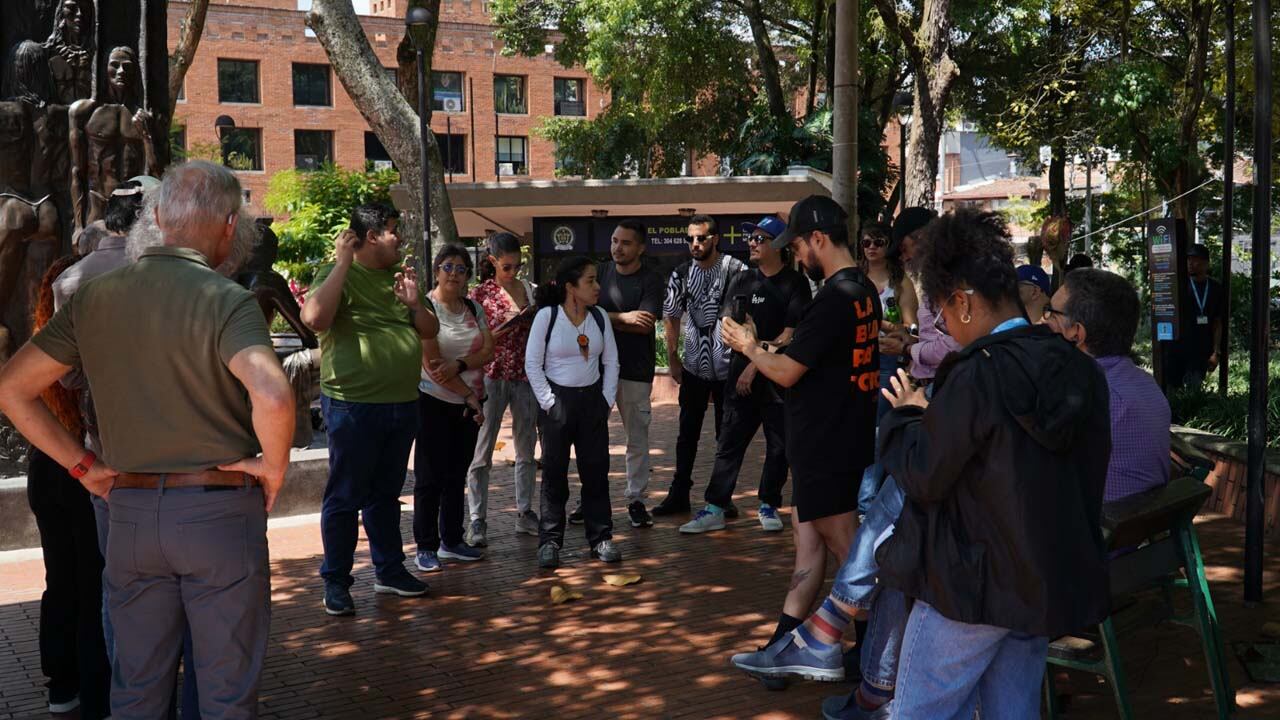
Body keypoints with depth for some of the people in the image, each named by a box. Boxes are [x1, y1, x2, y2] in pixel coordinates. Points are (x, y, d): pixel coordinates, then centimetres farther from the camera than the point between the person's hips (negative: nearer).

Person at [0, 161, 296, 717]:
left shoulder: (94, 297, 3)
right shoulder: (226, 300, -14)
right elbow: (272, 396, -31)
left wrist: (81, 464, 8)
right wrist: (275, 465, -13)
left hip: (130, 511, 5)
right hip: (218, 510, -4)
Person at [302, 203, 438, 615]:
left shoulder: (399, 276, 13)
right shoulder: (337, 275, -8)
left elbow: (430, 331, 14)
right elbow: (315, 319, -27)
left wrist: (414, 303, -6)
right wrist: (343, 262, -23)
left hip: (402, 406, 7)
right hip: (353, 407, -7)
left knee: (386, 494, 16)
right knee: (345, 497, 1)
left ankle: (389, 571, 27)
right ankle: (336, 582, 12)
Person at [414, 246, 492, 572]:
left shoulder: (474, 308, 9)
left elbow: (488, 350, -1)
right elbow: (432, 363, -14)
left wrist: (458, 365, -19)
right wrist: (468, 395, -11)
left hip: (469, 404, 5)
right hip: (434, 402, -5)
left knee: (457, 474, 11)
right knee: (430, 477, -1)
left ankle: (451, 541, 21)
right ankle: (426, 547, 6)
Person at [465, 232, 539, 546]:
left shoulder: (530, 289, 7)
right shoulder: (481, 293, -3)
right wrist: (506, 325, -18)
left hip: (525, 376, 4)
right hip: (492, 376, -4)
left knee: (527, 447, 10)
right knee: (482, 451, -2)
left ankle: (525, 512, 21)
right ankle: (477, 520, 4)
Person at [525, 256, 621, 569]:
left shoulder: (599, 316, 2)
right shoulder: (547, 316, -9)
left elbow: (611, 361, 8)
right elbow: (532, 363, -7)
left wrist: (607, 400, 1)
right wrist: (548, 402, -10)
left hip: (592, 400, 3)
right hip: (557, 400, -3)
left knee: (596, 471, 6)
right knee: (554, 473, 2)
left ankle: (601, 537, 16)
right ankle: (550, 541, 10)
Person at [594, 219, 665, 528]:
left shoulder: (651, 280, -4)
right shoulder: (600, 272, 8)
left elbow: (645, 324, -16)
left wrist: (605, 318, -11)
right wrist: (623, 318, -9)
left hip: (635, 370, -3)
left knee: (637, 438, 4)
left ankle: (636, 500, 14)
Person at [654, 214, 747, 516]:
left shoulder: (735, 270, -9)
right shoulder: (681, 274, 3)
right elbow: (671, 317, 10)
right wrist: (673, 358, 6)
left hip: (727, 366, -3)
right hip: (694, 366, 3)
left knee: (727, 434, 7)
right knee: (687, 433, 11)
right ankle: (679, 494, 19)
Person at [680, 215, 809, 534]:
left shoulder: (795, 283, -3)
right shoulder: (743, 281, 9)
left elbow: (790, 335, -9)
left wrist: (755, 366, -10)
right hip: (742, 376, 3)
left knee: (779, 445, 6)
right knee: (729, 444, 3)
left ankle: (768, 505, 21)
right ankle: (715, 509, 7)